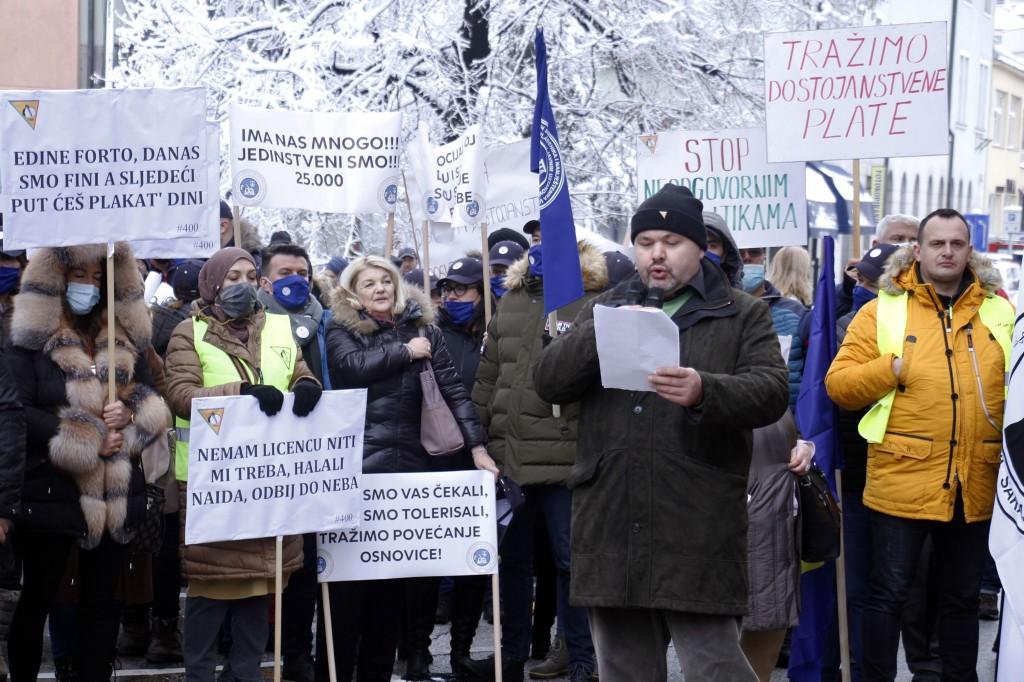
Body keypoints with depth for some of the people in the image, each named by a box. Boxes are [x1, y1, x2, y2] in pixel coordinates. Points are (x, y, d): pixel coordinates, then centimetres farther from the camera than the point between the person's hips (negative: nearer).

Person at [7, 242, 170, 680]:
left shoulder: (125, 337, 12)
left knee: (101, 599, 9)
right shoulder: (30, 338, -4)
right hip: (50, 492, -4)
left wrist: (129, 414, -8)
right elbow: (18, 414, -12)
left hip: (115, 494, 4)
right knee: (38, 596, 6)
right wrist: (89, 441, -16)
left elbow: (152, 404, 16)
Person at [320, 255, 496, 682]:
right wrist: (406, 351, -6)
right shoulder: (341, 331, 5)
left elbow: (452, 388, 5)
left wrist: (477, 446, -2)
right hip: (355, 466, -3)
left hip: (407, 464, 3)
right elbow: (354, 365, -17)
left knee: (393, 576, 6)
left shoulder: (422, 328, 11)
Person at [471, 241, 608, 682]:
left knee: (570, 558, 0)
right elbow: (488, 375, 18)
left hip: (564, 458, -6)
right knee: (511, 556, 14)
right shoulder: (510, 305, 14)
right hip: (508, 454, 6)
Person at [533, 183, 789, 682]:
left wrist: (705, 391, -26)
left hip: (697, 529, -4)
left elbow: (771, 392, -7)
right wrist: (604, 334, -10)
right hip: (610, 525, 4)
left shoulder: (742, 315, 7)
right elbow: (549, 382, 7)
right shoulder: (604, 309, 18)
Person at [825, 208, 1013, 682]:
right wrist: (891, 369, -16)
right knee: (888, 594, 2)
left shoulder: (999, 313, 8)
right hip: (903, 480, -3)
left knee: (962, 597, 14)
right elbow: (838, 385, -3)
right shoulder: (883, 311, 1)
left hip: (975, 486, 3)